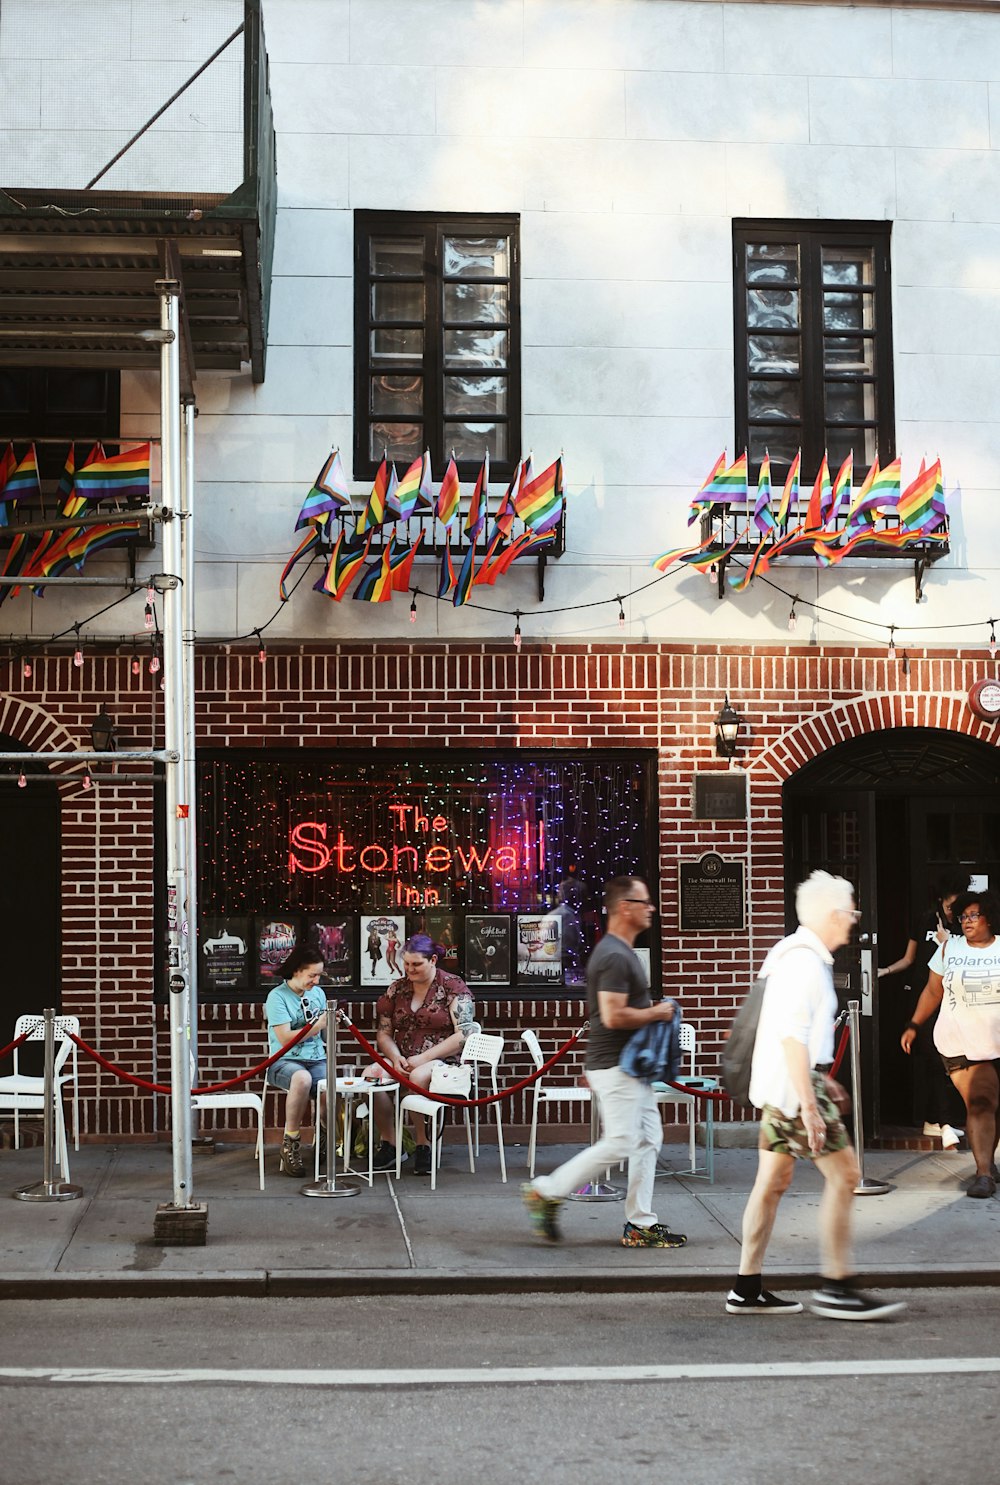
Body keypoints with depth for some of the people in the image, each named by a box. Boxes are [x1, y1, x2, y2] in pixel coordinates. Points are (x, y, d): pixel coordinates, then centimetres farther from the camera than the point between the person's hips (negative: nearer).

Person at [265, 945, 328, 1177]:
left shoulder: (317, 993, 13)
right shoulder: (278, 997, -5)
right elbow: (285, 1039, -13)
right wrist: (317, 1026, -17)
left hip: (317, 1060, 4)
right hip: (285, 1062, -4)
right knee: (302, 1078, -42)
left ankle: (324, 1130, 6)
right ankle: (290, 1143, -23)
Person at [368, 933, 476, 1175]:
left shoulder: (453, 987, 0)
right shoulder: (397, 989, 14)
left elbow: (462, 1035, -9)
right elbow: (384, 1033, 13)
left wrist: (423, 1058, -15)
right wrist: (395, 1058, -9)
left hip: (443, 1061, -4)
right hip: (403, 1060, 5)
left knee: (418, 1077, -39)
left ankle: (422, 1145, -21)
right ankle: (389, 1144, -16)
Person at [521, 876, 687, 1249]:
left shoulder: (619, 952, 15)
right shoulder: (615, 956, -19)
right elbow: (613, 1016, -26)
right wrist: (657, 1013, -14)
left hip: (631, 1065, 10)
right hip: (616, 1066, -10)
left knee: (648, 1140, 9)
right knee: (620, 1142, -8)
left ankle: (640, 1224, 12)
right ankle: (546, 1192, 1)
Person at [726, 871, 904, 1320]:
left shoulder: (799, 955, 16)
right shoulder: (804, 962, -17)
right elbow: (792, 1038, -24)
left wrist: (821, 1081, 30)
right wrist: (809, 1106, -26)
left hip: (780, 1083, 10)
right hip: (794, 1083, -10)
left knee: (773, 1182, 10)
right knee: (843, 1174, -7)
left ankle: (747, 1289, 13)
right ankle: (836, 1288, -4)